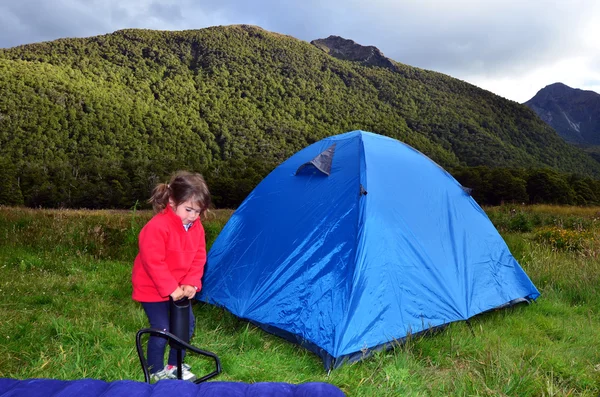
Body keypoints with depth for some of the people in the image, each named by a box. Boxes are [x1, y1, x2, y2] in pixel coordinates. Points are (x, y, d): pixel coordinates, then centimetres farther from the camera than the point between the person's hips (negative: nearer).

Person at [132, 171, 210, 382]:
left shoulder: (196, 227, -6)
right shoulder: (157, 227, -29)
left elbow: (198, 258, -3)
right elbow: (153, 262, -28)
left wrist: (191, 284, -15)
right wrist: (171, 289, -25)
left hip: (179, 287, 7)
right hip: (152, 288, -7)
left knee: (187, 323, 11)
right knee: (162, 330, -3)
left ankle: (174, 365, 32)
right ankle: (156, 371, 22)